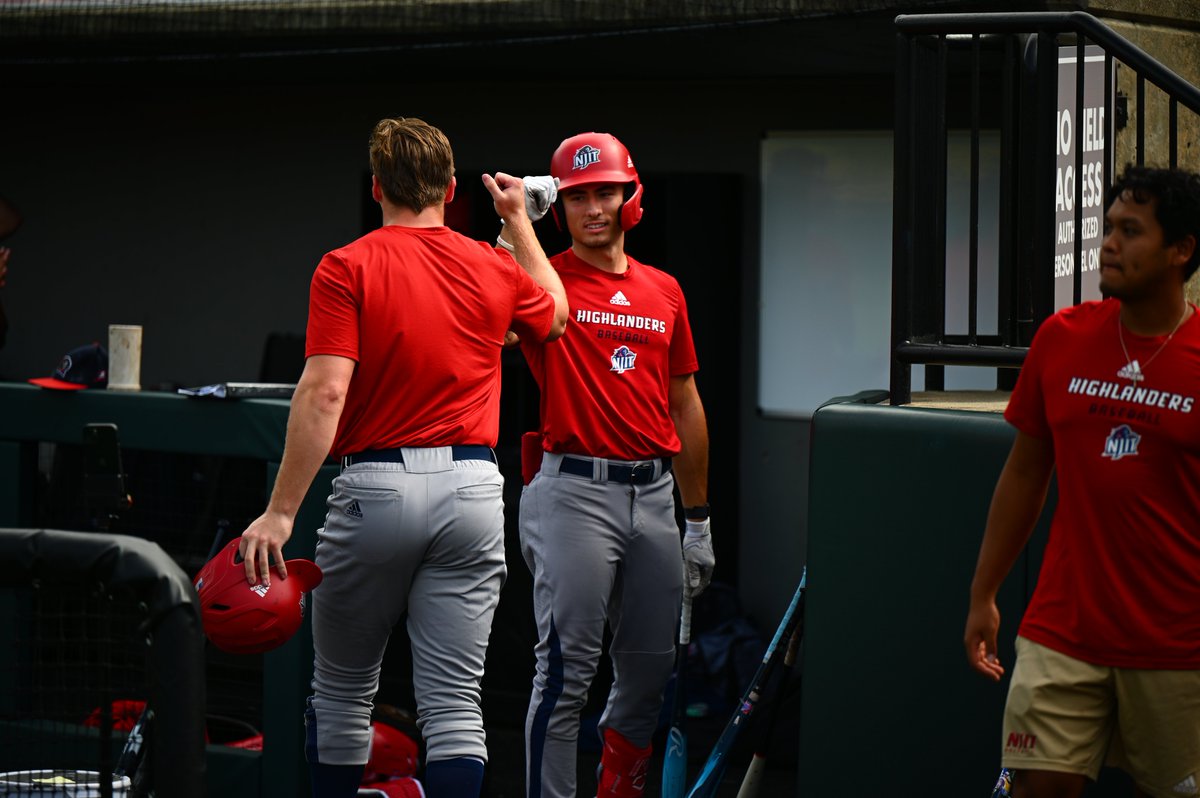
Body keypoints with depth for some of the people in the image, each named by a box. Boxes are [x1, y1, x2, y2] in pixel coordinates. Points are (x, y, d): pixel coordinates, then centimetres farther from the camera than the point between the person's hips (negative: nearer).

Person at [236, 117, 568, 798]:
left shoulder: (347, 268, -4)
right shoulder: (494, 270, 8)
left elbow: (325, 393, -15)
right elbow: (555, 314, 31)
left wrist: (282, 511, -15)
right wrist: (520, 222, 42)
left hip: (376, 486, -2)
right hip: (471, 487, 2)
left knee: (343, 692, 13)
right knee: (454, 704, 0)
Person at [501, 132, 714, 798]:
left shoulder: (664, 292, 13)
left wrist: (697, 520, 17)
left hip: (653, 493, 5)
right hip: (574, 492, -5)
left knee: (650, 668, 10)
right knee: (566, 669, -7)